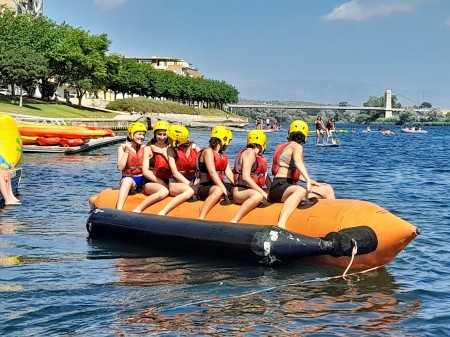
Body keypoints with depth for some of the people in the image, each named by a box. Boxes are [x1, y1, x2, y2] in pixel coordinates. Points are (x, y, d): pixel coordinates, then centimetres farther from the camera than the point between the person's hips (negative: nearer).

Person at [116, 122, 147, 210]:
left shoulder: (145, 149, 11)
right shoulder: (123, 148, 4)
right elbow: (120, 167, -8)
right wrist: (127, 151, -9)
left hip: (143, 180, 4)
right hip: (128, 179, -4)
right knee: (127, 180, -40)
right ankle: (118, 210, -53)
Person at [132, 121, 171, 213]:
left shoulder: (170, 149, 16)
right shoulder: (149, 148, 4)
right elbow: (145, 171, -4)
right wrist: (160, 182, -12)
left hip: (168, 182, 4)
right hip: (151, 182, -4)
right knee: (164, 191, -39)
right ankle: (137, 210, -38)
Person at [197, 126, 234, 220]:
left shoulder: (223, 155, 20)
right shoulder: (208, 151, -7)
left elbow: (229, 174, 7)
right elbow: (212, 172, -19)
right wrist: (224, 189, -28)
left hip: (218, 185, 9)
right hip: (204, 187, -9)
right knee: (218, 190, -40)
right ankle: (200, 219, -50)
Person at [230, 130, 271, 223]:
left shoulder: (259, 157, 21)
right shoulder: (249, 153, -8)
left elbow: (265, 176, 19)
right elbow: (245, 177, -19)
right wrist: (262, 192, -22)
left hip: (253, 190, 10)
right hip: (240, 191, -10)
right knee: (258, 196, -39)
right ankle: (233, 222, -43)